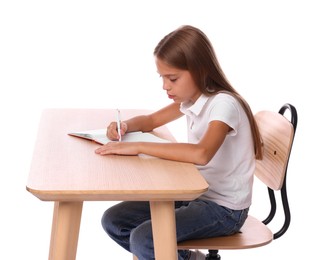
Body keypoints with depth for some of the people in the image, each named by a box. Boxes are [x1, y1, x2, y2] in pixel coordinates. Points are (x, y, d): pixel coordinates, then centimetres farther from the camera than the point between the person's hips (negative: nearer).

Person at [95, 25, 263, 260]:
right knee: (113, 221, 2)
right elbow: (151, 120, 19)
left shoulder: (224, 104, -23)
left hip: (224, 209, -9)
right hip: (194, 194, 9)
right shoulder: (191, 98, 3)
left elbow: (201, 153, -41)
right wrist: (125, 126, -4)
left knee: (143, 240, -25)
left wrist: (138, 147, -36)